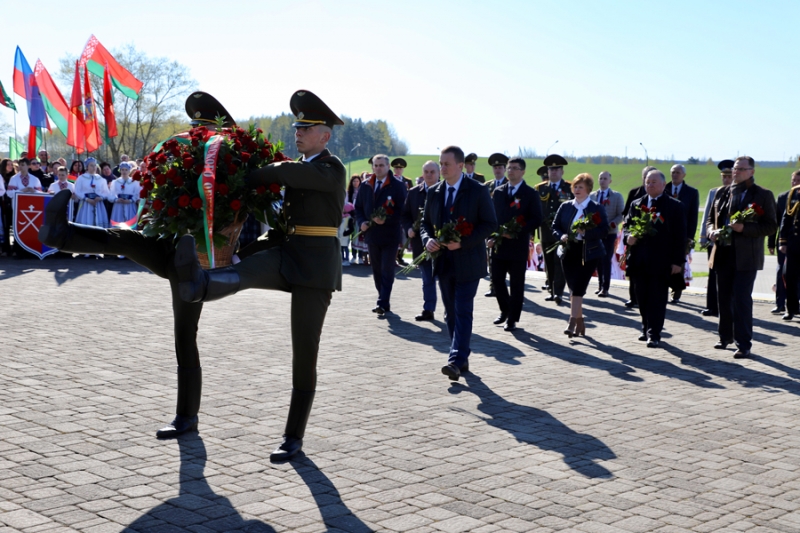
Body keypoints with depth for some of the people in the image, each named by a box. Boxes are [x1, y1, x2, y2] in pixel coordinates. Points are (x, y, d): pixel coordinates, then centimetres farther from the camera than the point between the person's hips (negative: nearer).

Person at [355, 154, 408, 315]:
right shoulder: (365, 185, 9)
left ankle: (383, 303, -6)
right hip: (372, 234, 5)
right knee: (376, 271, 11)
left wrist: (387, 219, -20)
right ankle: (383, 301, 20)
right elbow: (358, 207, 14)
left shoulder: (397, 186, -4)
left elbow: (402, 210, -7)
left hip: (390, 235, -5)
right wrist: (361, 222, -3)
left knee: (387, 270, -6)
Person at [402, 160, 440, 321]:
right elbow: (405, 215, 11)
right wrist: (408, 228, -6)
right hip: (420, 241, 4)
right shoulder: (413, 193, 8)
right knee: (427, 278, 11)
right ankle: (428, 310, 17)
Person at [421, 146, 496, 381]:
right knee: (451, 313, 10)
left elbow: (490, 223, -8)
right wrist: (427, 239, -8)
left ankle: (456, 361, -15)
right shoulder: (434, 192, 8)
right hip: (444, 262, 6)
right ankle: (462, 358, 20)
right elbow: (426, 222, 15)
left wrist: (462, 243, -18)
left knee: (463, 312, -10)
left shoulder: (478, 191, -6)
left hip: (468, 262, -6)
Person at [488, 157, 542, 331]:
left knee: (516, 283, 2)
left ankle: (512, 319, 11)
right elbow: (491, 216, 12)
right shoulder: (498, 192, 11)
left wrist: (517, 233, -17)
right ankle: (505, 310, 28)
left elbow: (537, 219, -8)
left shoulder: (530, 194, -2)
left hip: (518, 245, -4)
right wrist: (490, 237, -3)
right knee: (496, 279, 6)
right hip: (498, 244, 4)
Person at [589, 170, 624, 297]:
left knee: (606, 260, -7)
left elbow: (621, 215, -3)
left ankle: (605, 288, -4)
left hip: (609, 233, -3)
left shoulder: (617, 196, 1)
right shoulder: (592, 196, 9)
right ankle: (600, 285, 16)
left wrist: (610, 225, -16)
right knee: (598, 260, 7)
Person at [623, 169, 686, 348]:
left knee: (657, 299, -3)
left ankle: (654, 334, 0)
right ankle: (647, 329, 23)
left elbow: (680, 236, -2)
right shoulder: (636, 204, 14)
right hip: (639, 260, 4)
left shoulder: (675, 206, 1)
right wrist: (628, 236, -7)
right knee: (642, 298, 9)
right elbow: (626, 225, 17)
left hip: (661, 262, -4)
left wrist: (678, 261, -9)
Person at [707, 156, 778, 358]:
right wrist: (712, 230, -3)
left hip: (746, 257, -5)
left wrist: (744, 228, -19)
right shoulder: (723, 193, 13)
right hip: (723, 254, 5)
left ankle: (743, 344, -2)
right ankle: (726, 336, 27)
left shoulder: (763, 195, -2)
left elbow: (771, 226, -6)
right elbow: (711, 218, 20)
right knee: (723, 297, 11)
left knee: (741, 299, -7)